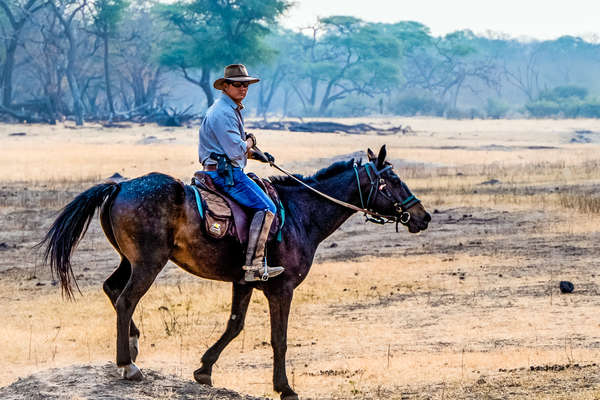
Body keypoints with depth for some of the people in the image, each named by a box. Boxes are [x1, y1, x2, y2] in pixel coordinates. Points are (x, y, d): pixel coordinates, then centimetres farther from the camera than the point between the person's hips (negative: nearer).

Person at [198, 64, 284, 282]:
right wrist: (250, 141, -1)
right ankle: (253, 267, -23)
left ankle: (260, 264, 18)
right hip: (224, 172, -11)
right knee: (266, 208, -17)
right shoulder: (222, 113, -16)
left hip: (226, 172, 11)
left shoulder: (232, 109, 19)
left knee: (266, 203, 20)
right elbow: (236, 151, -22)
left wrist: (255, 154, 15)